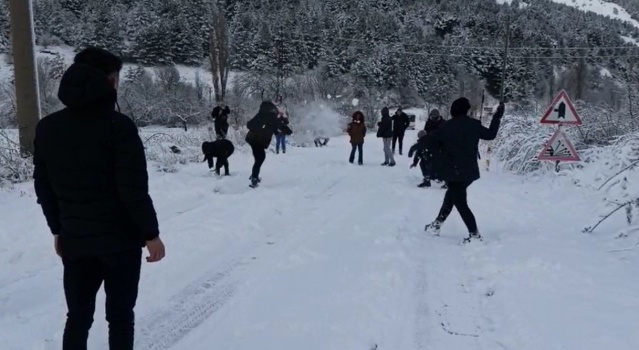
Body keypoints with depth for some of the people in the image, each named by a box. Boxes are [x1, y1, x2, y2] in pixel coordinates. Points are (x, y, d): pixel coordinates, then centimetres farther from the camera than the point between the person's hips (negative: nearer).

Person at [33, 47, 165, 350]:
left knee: (78, 316, 17)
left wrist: (58, 229, 19)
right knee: (120, 316, 9)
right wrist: (151, 233, -9)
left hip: (74, 239, 5)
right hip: (120, 238, -5)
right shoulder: (118, 125, -15)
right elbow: (134, 189, -19)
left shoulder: (47, 127, 3)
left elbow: (43, 187, 8)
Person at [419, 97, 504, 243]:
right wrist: (497, 117, 28)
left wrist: (421, 141, 11)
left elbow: (428, 141, -12)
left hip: (454, 171, -5)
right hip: (469, 171, 5)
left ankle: (475, 235, -2)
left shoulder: (447, 127, -12)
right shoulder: (474, 125, -1)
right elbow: (491, 134, 17)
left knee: (460, 203, 2)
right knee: (451, 196, 24)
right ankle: (436, 225, 30)